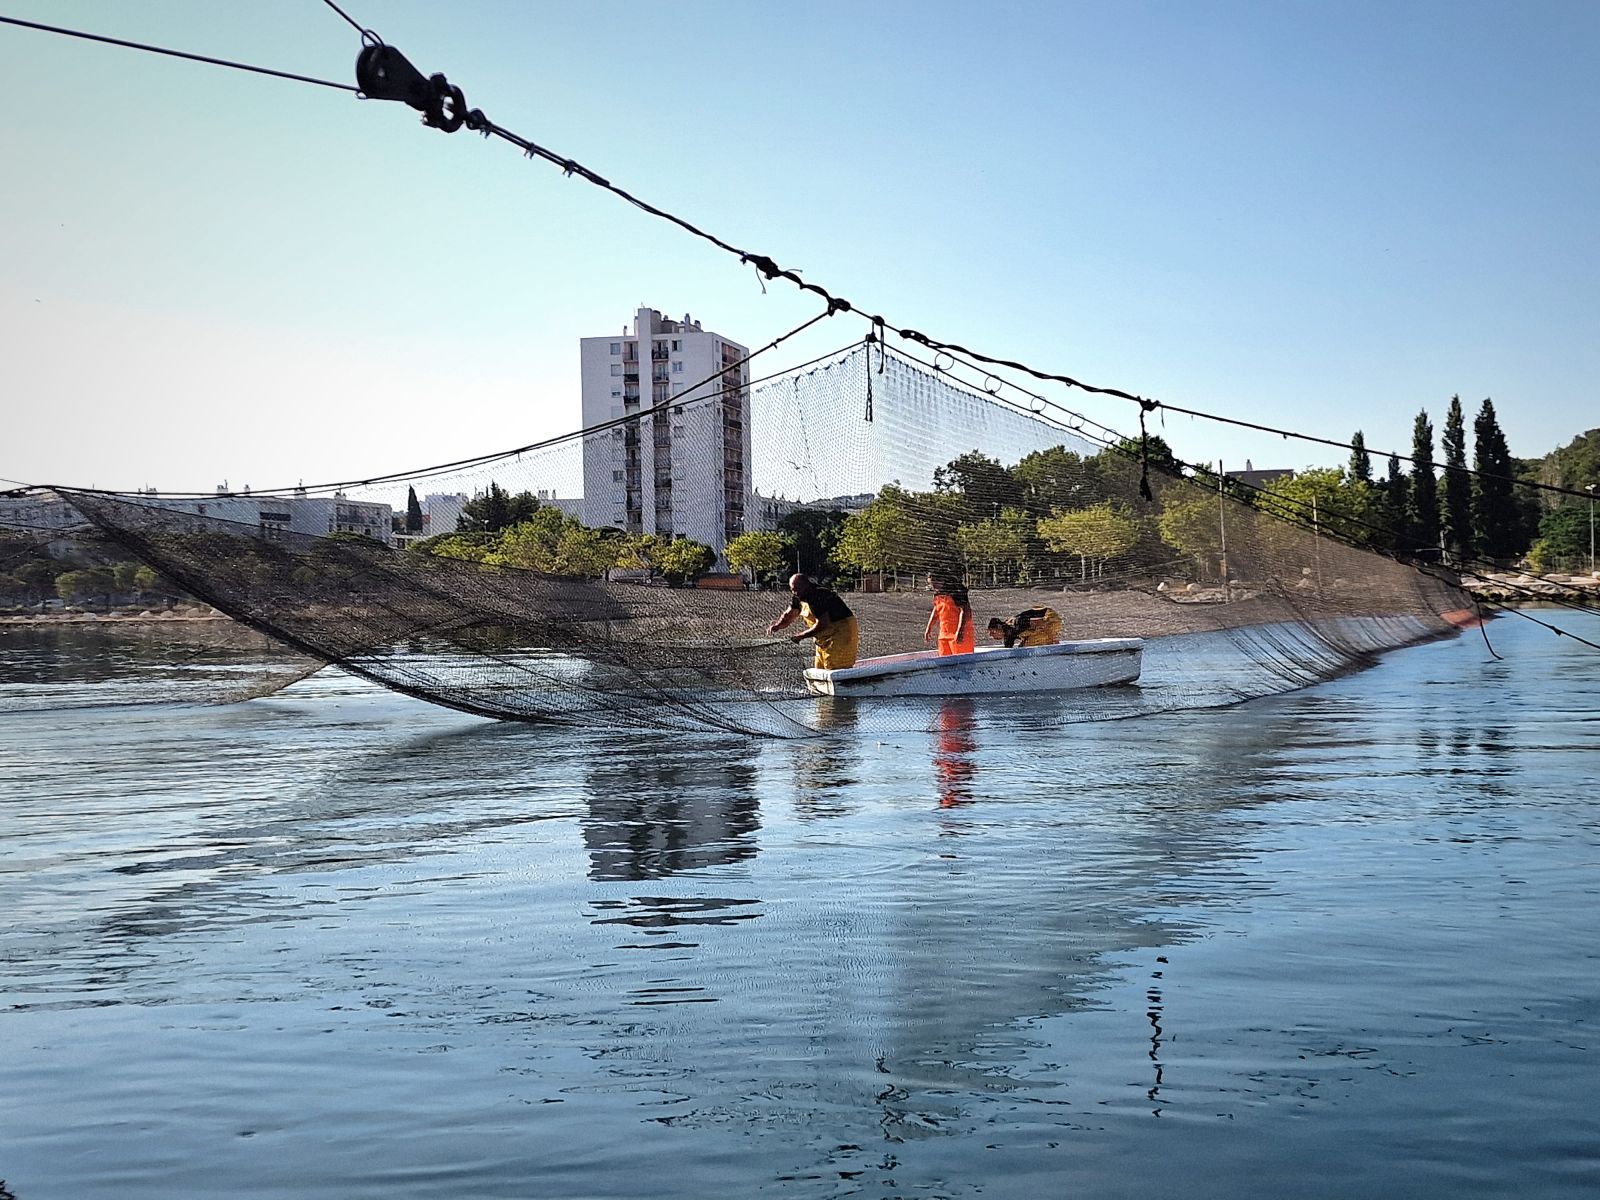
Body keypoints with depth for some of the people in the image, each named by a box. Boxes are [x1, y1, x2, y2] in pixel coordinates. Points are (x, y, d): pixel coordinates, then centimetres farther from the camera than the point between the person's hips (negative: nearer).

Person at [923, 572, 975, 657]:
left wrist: (960, 631, -29)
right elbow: (936, 611, 26)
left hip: (958, 636, -8)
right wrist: (928, 629, 26)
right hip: (944, 635, 8)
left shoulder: (957, 591, -14)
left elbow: (965, 610, -21)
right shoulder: (938, 593, 12)